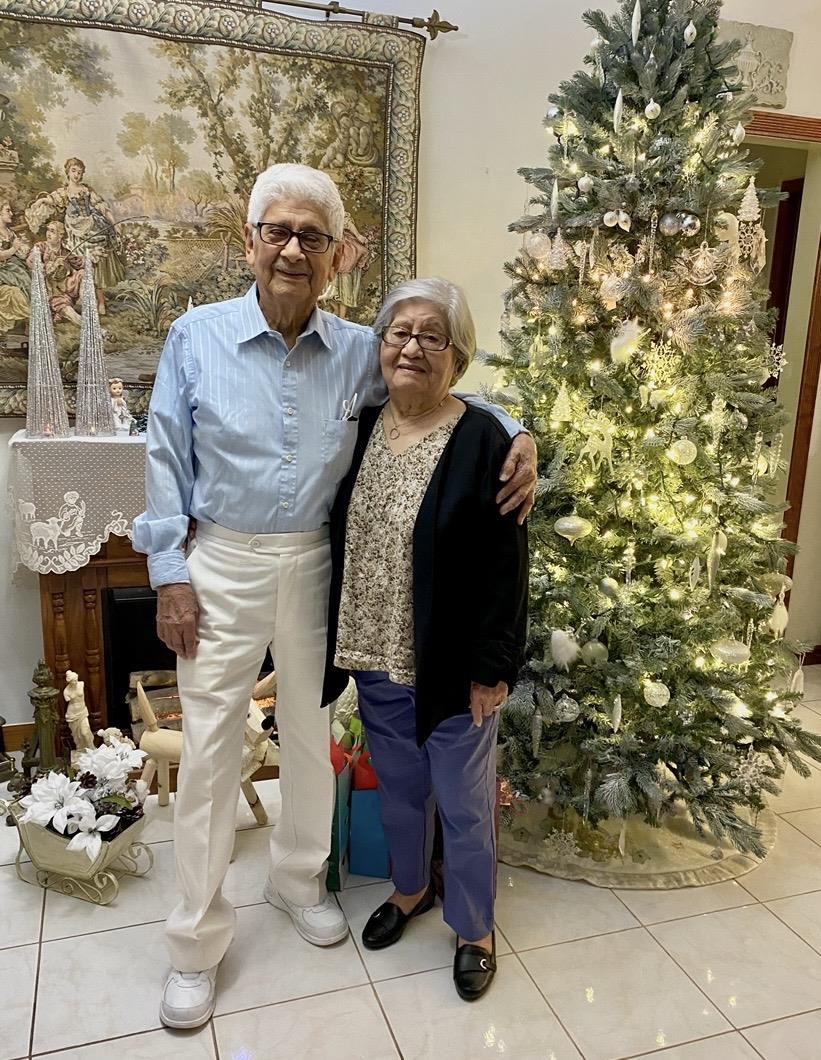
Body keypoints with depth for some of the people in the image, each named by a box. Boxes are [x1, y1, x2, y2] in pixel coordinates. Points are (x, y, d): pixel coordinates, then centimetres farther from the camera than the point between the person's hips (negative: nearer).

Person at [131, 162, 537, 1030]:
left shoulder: (359, 351, 0)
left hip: (316, 565, 2)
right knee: (209, 748, 5)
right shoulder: (196, 337, -4)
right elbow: (166, 462, -2)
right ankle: (196, 941, 24)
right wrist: (170, 574, -7)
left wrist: (517, 434, -12)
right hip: (222, 566, -2)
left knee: (312, 732, 16)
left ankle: (298, 878, 42)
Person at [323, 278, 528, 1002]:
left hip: (451, 667, -5)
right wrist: (346, 644, 10)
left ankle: (475, 927, 37)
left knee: (464, 804, 13)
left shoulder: (482, 440, -15)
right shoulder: (361, 427, 2)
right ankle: (410, 890, 49)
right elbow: (340, 540, 9)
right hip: (375, 659, 5)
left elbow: (506, 564, -14)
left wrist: (489, 668, -15)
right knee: (398, 788, 24)